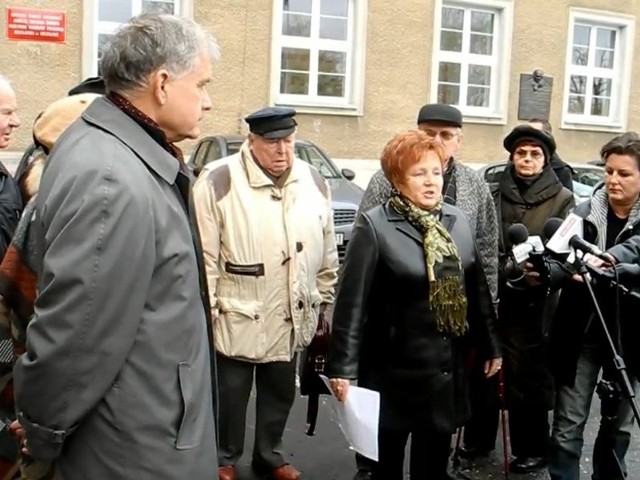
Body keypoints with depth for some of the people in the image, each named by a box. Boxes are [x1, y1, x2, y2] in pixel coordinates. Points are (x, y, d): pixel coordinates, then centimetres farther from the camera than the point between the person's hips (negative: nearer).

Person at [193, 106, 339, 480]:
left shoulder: (315, 183, 2)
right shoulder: (219, 182, -14)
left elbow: (328, 256, 10)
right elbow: (205, 257, -12)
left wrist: (323, 305, 12)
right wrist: (206, 312, -11)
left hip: (291, 319, 5)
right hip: (237, 319, -4)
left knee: (280, 393, 20)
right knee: (231, 394, 12)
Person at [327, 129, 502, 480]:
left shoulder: (457, 221, 4)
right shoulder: (374, 225, -14)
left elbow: (477, 288, 10)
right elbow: (352, 301, -14)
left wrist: (489, 345, 11)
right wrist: (343, 366, -16)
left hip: (447, 368, 5)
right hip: (395, 369, -4)